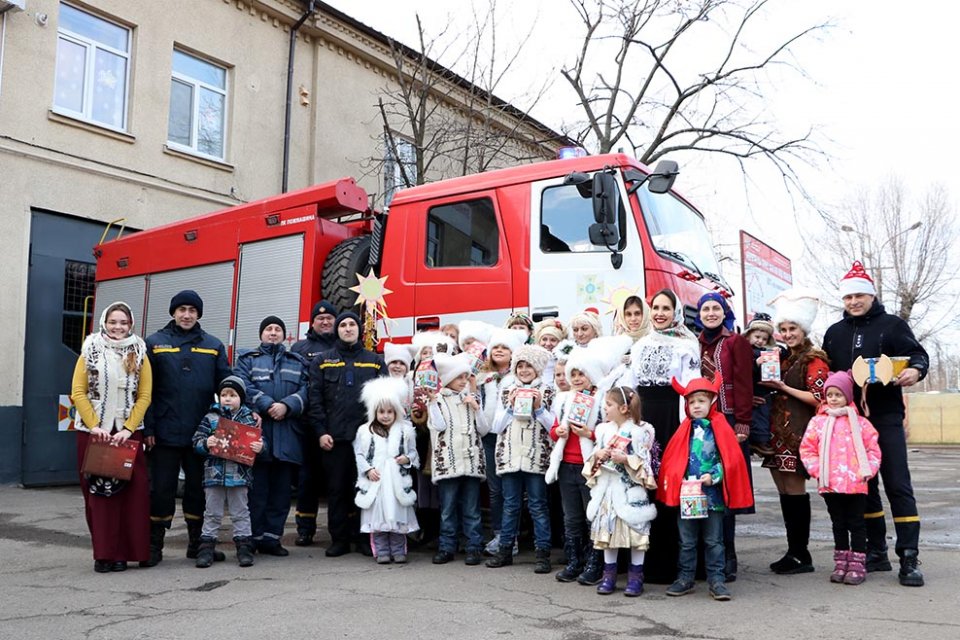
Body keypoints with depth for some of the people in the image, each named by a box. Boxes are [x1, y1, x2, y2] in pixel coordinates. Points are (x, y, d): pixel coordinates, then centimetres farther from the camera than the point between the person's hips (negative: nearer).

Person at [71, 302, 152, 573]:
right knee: (97, 491, 1)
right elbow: (78, 393, 0)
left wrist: (127, 429, -9)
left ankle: (123, 551, 6)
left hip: (128, 432, 0)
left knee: (132, 491, -4)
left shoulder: (139, 355, 6)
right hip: (93, 432, 0)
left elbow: (144, 396, 1)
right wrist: (95, 426, -10)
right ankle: (103, 553, 8)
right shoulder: (90, 351, 5)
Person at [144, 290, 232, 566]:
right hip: (165, 434, -2)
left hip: (202, 433, 2)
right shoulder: (155, 344, 3)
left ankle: (198, 543, 23)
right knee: (162, 489, 5)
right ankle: (154, 545, 17)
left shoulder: (213, 346, 8)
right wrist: (148, 428, -7)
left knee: (198, 488, 11)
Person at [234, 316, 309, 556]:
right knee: (256, 489, -2)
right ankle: (254, 537, 7)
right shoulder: (247, 359, 13)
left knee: (281, 489, 4)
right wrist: (268, 405, -16)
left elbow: (305, 390, 5)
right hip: (255, 432, -2)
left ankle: (272, 537, 12)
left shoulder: (297, 363, 20)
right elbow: (243, 387, -4)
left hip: (287, 437, 3)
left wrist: (287, 405, -13)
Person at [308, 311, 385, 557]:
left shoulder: (375, 361, 11)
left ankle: (364, 537, 12)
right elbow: (315, 398, 3)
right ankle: (339, 539, 13)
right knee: (336, 488, 4)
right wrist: (321, 432, -6)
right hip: (334, 437, 0)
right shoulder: (323, 361, 10)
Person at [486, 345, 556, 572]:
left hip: (537, 457, -3)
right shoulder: (507, 392, 11)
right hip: (510, 456, 3)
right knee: (510, 505, 10)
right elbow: (496, 427, 6)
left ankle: (543, 554, 6)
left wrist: (539, 408, -13)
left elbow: (553, 426, -2)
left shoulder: (546, 392, 4)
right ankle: (505, 550, 18)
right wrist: (511, 406, -5)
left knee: (538, 506, 1)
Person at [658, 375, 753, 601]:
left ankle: (717, 580, 16)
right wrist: (675, 481, -7)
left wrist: (714, 476, -15)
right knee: (687, 541, 12)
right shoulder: (685, 430, 4)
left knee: (713, 541, 8)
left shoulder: (721, 428, -3)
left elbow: (730, 459, -5)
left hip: (712, 494, -2)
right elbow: (671, 459, 5)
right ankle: (685, 578, 21)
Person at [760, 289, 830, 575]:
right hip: (778, 433, 8)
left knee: (795, 491, -5)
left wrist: (784, 388, -14)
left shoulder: (814, 360, -5)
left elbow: (818, 399, -12)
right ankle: (793, 552, 16)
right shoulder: (784, 358, 17)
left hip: (798, 433, -8)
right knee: (785, 493, 9)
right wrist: (768, 393, 6)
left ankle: (801, 555, 4)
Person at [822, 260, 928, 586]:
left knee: (898, 485, -5)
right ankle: (876, 552, 18)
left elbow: (918, 355, -2)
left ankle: (909, 558, -1)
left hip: (886, 417, -4)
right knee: (863, 485, 9)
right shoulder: (834, 333, 14)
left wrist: (915, 370, -25)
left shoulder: (892, 325, 3)